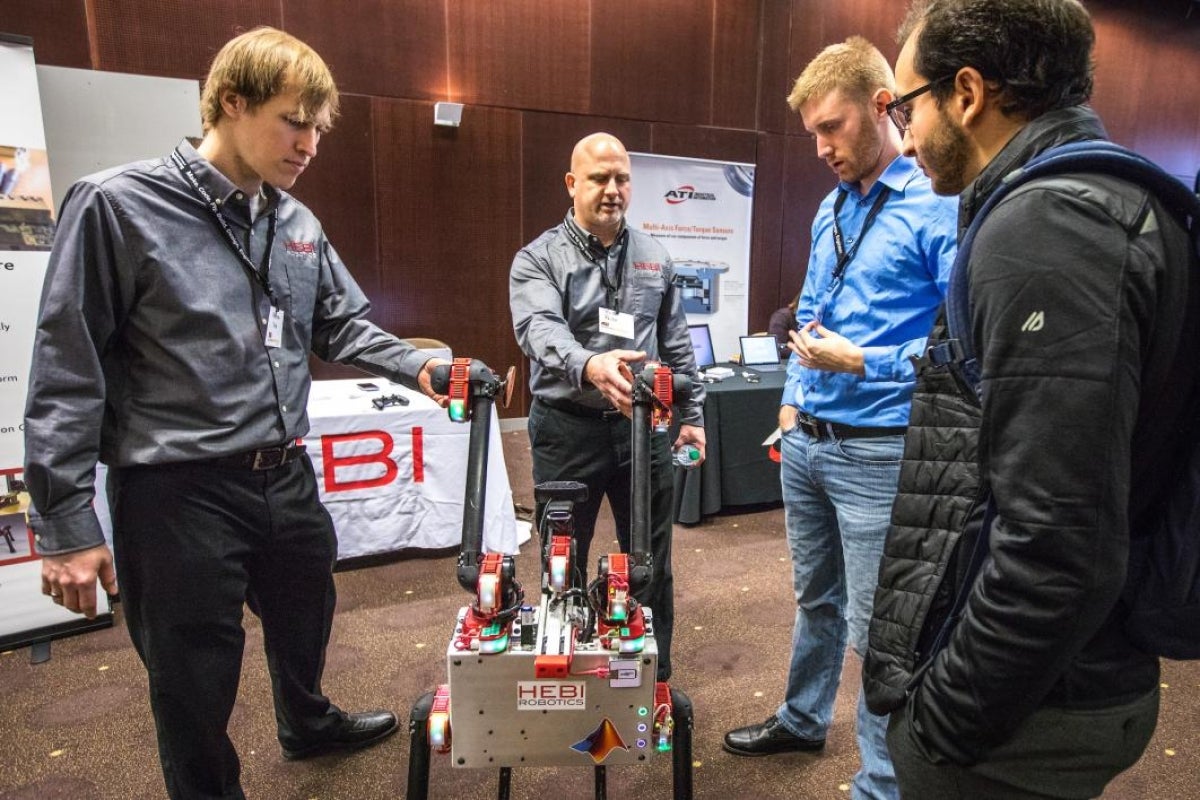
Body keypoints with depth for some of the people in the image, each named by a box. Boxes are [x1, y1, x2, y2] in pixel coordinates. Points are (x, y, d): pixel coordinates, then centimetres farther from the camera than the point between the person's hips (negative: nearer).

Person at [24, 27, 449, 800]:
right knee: (196, 679, 12)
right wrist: (66, 522, -12)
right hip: (178, 492, -6)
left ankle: (310, 723, 57)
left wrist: (419, 367, -6)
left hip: (286, 476, 7)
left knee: (306, 619, 28)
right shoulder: (116, 205, -13)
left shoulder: (299, 224, 5)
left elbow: (343, 327, 12)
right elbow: (68, 369, -12)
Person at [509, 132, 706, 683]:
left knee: (651, 563, 13)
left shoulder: (655, 259, 9)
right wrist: (588, 365, -42)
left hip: (643, 427, 4)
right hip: (568, 429, -3)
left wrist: (692, 413, 12)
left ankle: (655, 679, 33)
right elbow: (540, 330, -23)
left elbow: (677, 345, 15)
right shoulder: (538, 259, -4)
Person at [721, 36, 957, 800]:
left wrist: (860, 363, -19)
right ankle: (803, 719, 44)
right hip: (805, 442, 8)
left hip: (877, 453, -7)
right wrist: (793, 397, 12)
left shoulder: (939, 207, -12)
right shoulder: (832, 207, 12)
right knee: (815, 599, 23)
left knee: (875, 631, 4)